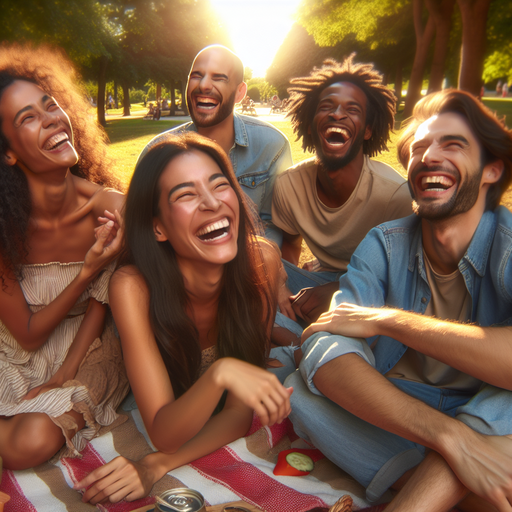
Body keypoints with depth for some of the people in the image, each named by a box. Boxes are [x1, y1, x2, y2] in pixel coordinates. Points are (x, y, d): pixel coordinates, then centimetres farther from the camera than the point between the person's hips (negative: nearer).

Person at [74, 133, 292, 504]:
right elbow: (164, 435, -25)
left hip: (227, 440, 2)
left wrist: (157, 466, -30)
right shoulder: (133, 287, -26)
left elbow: (239, 412, -17)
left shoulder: (262, 260, -21)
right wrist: (220, 373, -43)